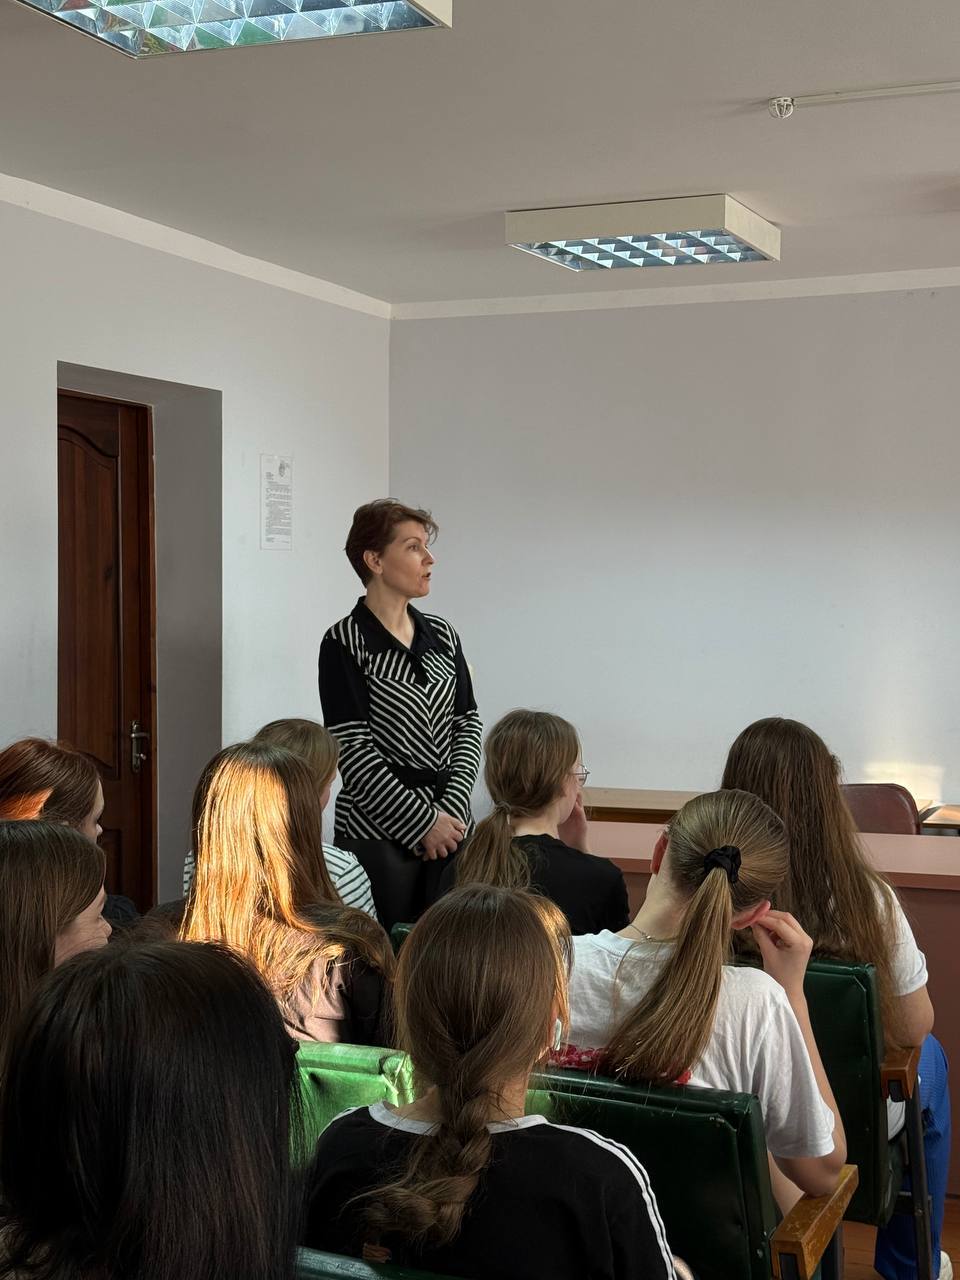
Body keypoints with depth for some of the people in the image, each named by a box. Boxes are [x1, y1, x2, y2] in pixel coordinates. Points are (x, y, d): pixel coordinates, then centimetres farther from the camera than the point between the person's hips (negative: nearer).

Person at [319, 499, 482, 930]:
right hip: (376, 833, -5)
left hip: (448, 826, 5)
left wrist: (452, 809, -5)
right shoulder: (345, 643, -7)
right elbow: (353, 751, -11)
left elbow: (467, 723, 9)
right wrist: (422, 822, -11)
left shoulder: (442, 635, 11)